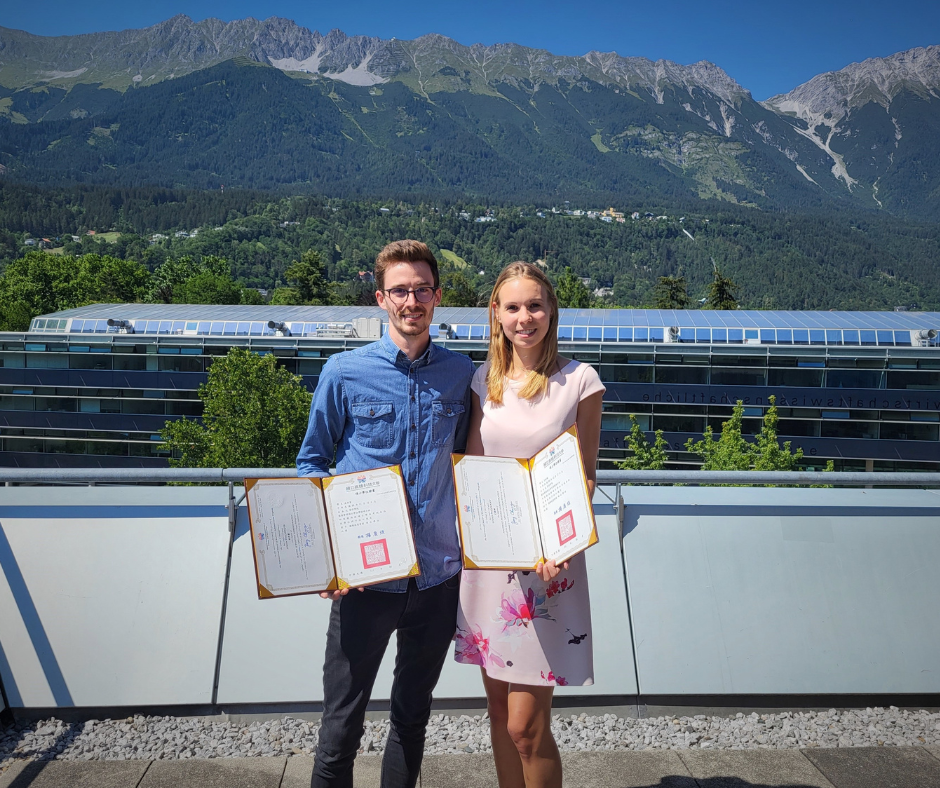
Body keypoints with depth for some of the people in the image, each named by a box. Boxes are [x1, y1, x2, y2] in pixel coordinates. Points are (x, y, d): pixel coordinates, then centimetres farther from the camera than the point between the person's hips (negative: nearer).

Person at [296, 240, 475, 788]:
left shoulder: (461, 373, 2)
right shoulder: (345, 373, -5)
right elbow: (312, 462, 3)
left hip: (439, 574, 3)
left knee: (413, 715, 20)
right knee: (342, 722, 7)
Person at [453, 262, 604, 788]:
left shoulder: (580, 381, -5)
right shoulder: (485, 379, 6)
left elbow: (587, 476, -2)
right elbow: (470, 464, 11)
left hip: (548, 562, -4)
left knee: (526, 725, -1)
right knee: (499, 711, 16)